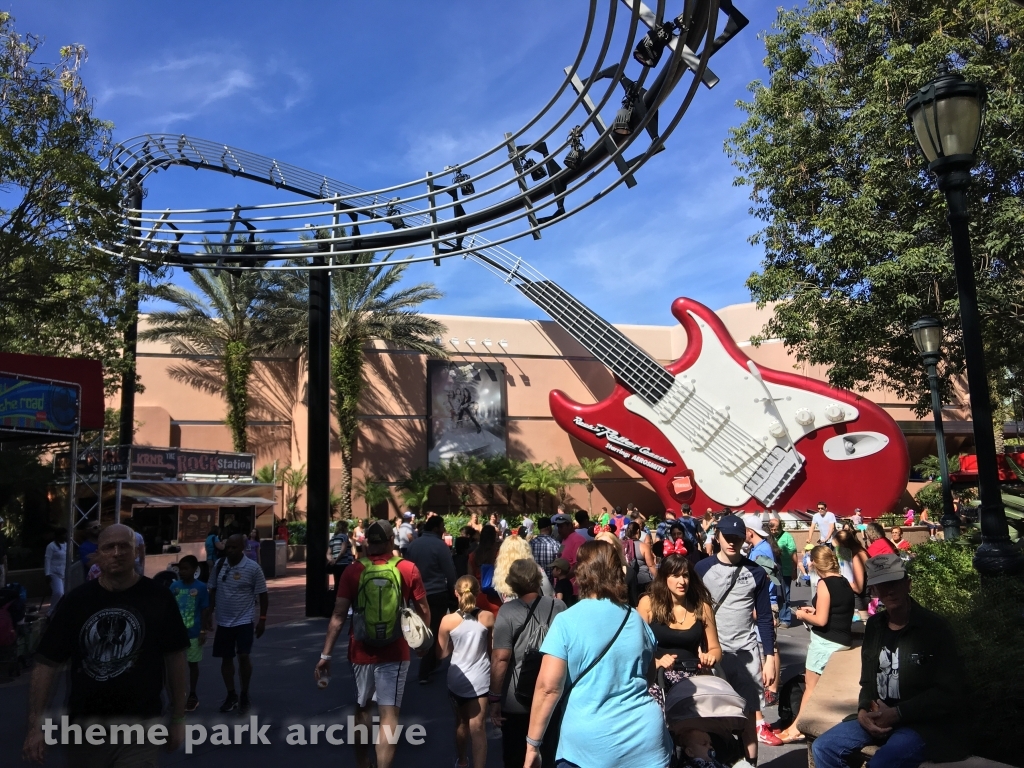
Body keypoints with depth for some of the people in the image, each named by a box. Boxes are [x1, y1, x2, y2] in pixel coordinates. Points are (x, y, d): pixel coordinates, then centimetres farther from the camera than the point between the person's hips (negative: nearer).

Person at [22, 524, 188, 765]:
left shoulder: (158, 598, -7)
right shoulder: (76, 600, -3)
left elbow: (174, 658, -1)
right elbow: (48, 663, 0)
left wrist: (178, 719, 1)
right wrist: (35, 724, -8)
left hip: (140, 726, -2)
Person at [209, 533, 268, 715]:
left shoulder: (253, 568, -12)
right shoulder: (219, 565, 0)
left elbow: (262, 594, -6)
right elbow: (213, 590, 10)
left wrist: (262, 619, -7)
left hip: (244, 621, -4)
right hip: (223, 621, 4)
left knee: (243, 657, -10)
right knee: (226, 658, 11)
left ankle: (244, 696, 9)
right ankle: (231, 695, 27)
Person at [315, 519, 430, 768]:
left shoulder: (353, 571, -7)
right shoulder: (408, 569, -7)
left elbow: (338, 615, -9)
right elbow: (423, 610, -1)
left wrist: (325, 654, -4)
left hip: (361, 652, 2)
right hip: (395, 653, -1)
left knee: (362, 707, 23)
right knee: (389, 713, 4)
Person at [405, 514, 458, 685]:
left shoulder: (412, 544, 3)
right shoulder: (440, 546, -15)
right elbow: (450, 572, -11)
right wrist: (453, 590, 4)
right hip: (437, 594, -6)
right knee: (433, 631, 2)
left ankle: (431, 663, 33)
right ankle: (425, 673, 1)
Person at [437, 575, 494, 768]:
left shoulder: (448, 620, -12)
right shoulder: (488, 617, -9)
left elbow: (441, 654, -3)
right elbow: (493, 650, 2)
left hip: (457, 679, 1)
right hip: (480, 678, -1)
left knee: (461, 722, 22)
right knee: (478, 727, 5)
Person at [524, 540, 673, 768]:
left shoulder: (566, 621, -11)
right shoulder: (636, 619, 4)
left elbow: (549, 687, -14)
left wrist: (533, 744, -6)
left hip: (590, 743, -4)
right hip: (645, 736, 4)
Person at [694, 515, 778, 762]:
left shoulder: (756, 572, 1)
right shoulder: (702, 569, -4)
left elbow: (765, 618, 5)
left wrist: (770, 658, 1)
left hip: (747, 653, 1)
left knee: (749, 715, 6)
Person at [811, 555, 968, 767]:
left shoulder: (934, 627, -11)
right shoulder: (874, 625, 8)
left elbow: (949, 692, -14)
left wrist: (897, 713, -18)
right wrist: (864, 710, -7)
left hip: (924, 723, -6)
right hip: (880, 717, 6)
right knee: (822, 747, -6)